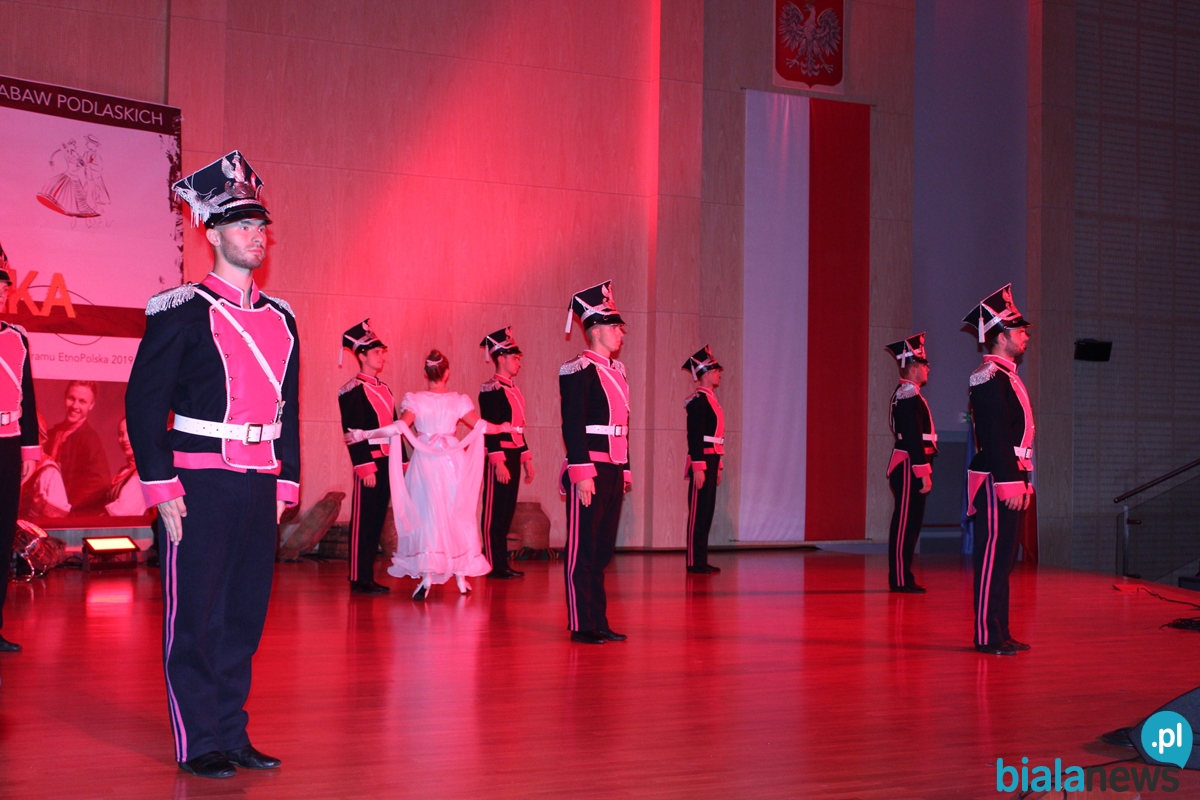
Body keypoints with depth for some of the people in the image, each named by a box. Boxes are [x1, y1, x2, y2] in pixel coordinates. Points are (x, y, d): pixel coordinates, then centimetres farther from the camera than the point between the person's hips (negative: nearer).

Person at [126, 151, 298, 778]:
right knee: (195, 615, 0)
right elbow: (144, 401, -8)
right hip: (200, 484, -6)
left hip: (259, 485, 6)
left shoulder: (280, 318, 13)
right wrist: (162, 488, -13)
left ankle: (233, 735, 20)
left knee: (245, 614, 10)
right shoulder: (182, 310, -5)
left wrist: (284, 482, 13)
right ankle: (199, 744, 9)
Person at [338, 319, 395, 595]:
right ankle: (359, 579, 1)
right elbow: (353, 433, -14)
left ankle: (368, 577, 15)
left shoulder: (384, 389, 17)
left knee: (377, 520, 10)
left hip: (387, 462, 8)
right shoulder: (353, 390, -8)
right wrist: (365, 467, -18)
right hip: (369, 462, -8)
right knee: (363, 521, -3)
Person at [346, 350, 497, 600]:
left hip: (425, 461, -2)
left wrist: (363, 435, -15)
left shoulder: (414, 400, -5)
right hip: (453, 461, 2)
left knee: (427, 516, 1)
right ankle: (461, 577, 14)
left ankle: (427, 577, -10)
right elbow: (480, 426, 3)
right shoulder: (459, 400, 1)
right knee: (456, 515, 11)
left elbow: (400, 427, -17)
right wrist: (504, 427, 21)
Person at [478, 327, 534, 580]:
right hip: (499, 457, -9)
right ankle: (494, 565, 0)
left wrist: (526, 458, 20)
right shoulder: (491, 389, -12)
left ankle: (502, 563, 17)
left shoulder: (513, 390, 17)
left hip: (513, 456, 9)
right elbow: (489, 428, -18)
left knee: (506, 512, 11)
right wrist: (498, 462, -23)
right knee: (495, 513, -4)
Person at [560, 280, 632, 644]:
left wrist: (625, 470, 18)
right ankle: (581, 625, 2)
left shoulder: (615, 370, 17)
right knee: (583, 549, -2)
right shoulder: (579, 370, -10)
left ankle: (598, 621, 17)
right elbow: (572, 426, -16)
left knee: (603, 549, 11)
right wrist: (582, 474, -20)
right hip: (590, 471, -9)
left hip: (613, 472, 9)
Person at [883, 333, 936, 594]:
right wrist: (923, 473, -21)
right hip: (909, 467, -10)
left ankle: (901, 577, 16)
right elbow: (913, 438, -21)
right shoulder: (910, 396, -15)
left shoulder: (904, 394, 17)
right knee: (906, 523, -7)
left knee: (908, 523, 12)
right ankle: (901, 580, -4)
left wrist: (923, 469, 21)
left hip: (906, 467, 10)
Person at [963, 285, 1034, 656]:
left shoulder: (1007, 375, 18)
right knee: (993, 555, -6)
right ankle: (987, 635, -2)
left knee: (1004, 556, 13)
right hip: (997, 482, -10)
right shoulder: (990, 378, -14)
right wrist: (1010, 485, -22)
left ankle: (999, 631, 19)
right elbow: (993, 437, -20)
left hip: (1010, 480, 10)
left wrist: (1023, 481, 19)